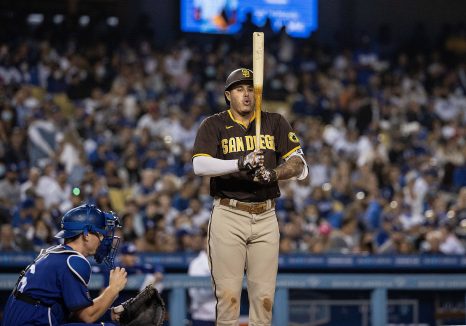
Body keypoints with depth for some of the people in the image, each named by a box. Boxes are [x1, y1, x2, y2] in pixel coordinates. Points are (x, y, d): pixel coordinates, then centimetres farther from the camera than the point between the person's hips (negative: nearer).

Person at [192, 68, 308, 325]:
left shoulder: (275, 123, 11)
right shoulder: (214, 125, 4)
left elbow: (299, 164, 2)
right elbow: (199, 165, -13)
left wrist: (273, 173, -18)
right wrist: (240, 164, -26)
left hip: (266, 218, 3)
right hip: (228, 216, -2)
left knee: (264, 297, 0)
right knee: (228, 294, -7)